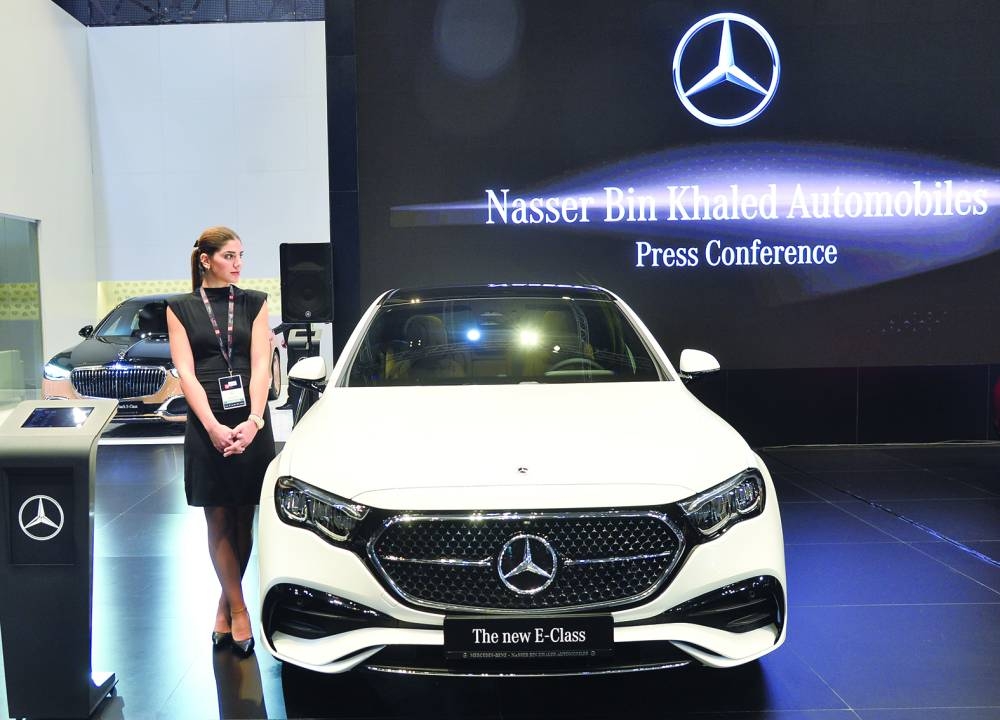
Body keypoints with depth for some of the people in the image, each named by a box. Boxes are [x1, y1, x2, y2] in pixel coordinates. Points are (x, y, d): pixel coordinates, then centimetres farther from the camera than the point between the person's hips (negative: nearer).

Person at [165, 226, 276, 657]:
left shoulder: (254, 303, 8)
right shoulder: (181, 309, 6)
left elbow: (261, 365, 0)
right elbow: (185, 372, -3)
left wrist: (253, 421, -14)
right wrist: (214, 427, -15)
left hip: (251, 423, 1)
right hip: (205, 426, -1)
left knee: (242, 521, 6)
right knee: (218, 523, 2)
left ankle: (226, 602, 22)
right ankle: (238, 610, 11)